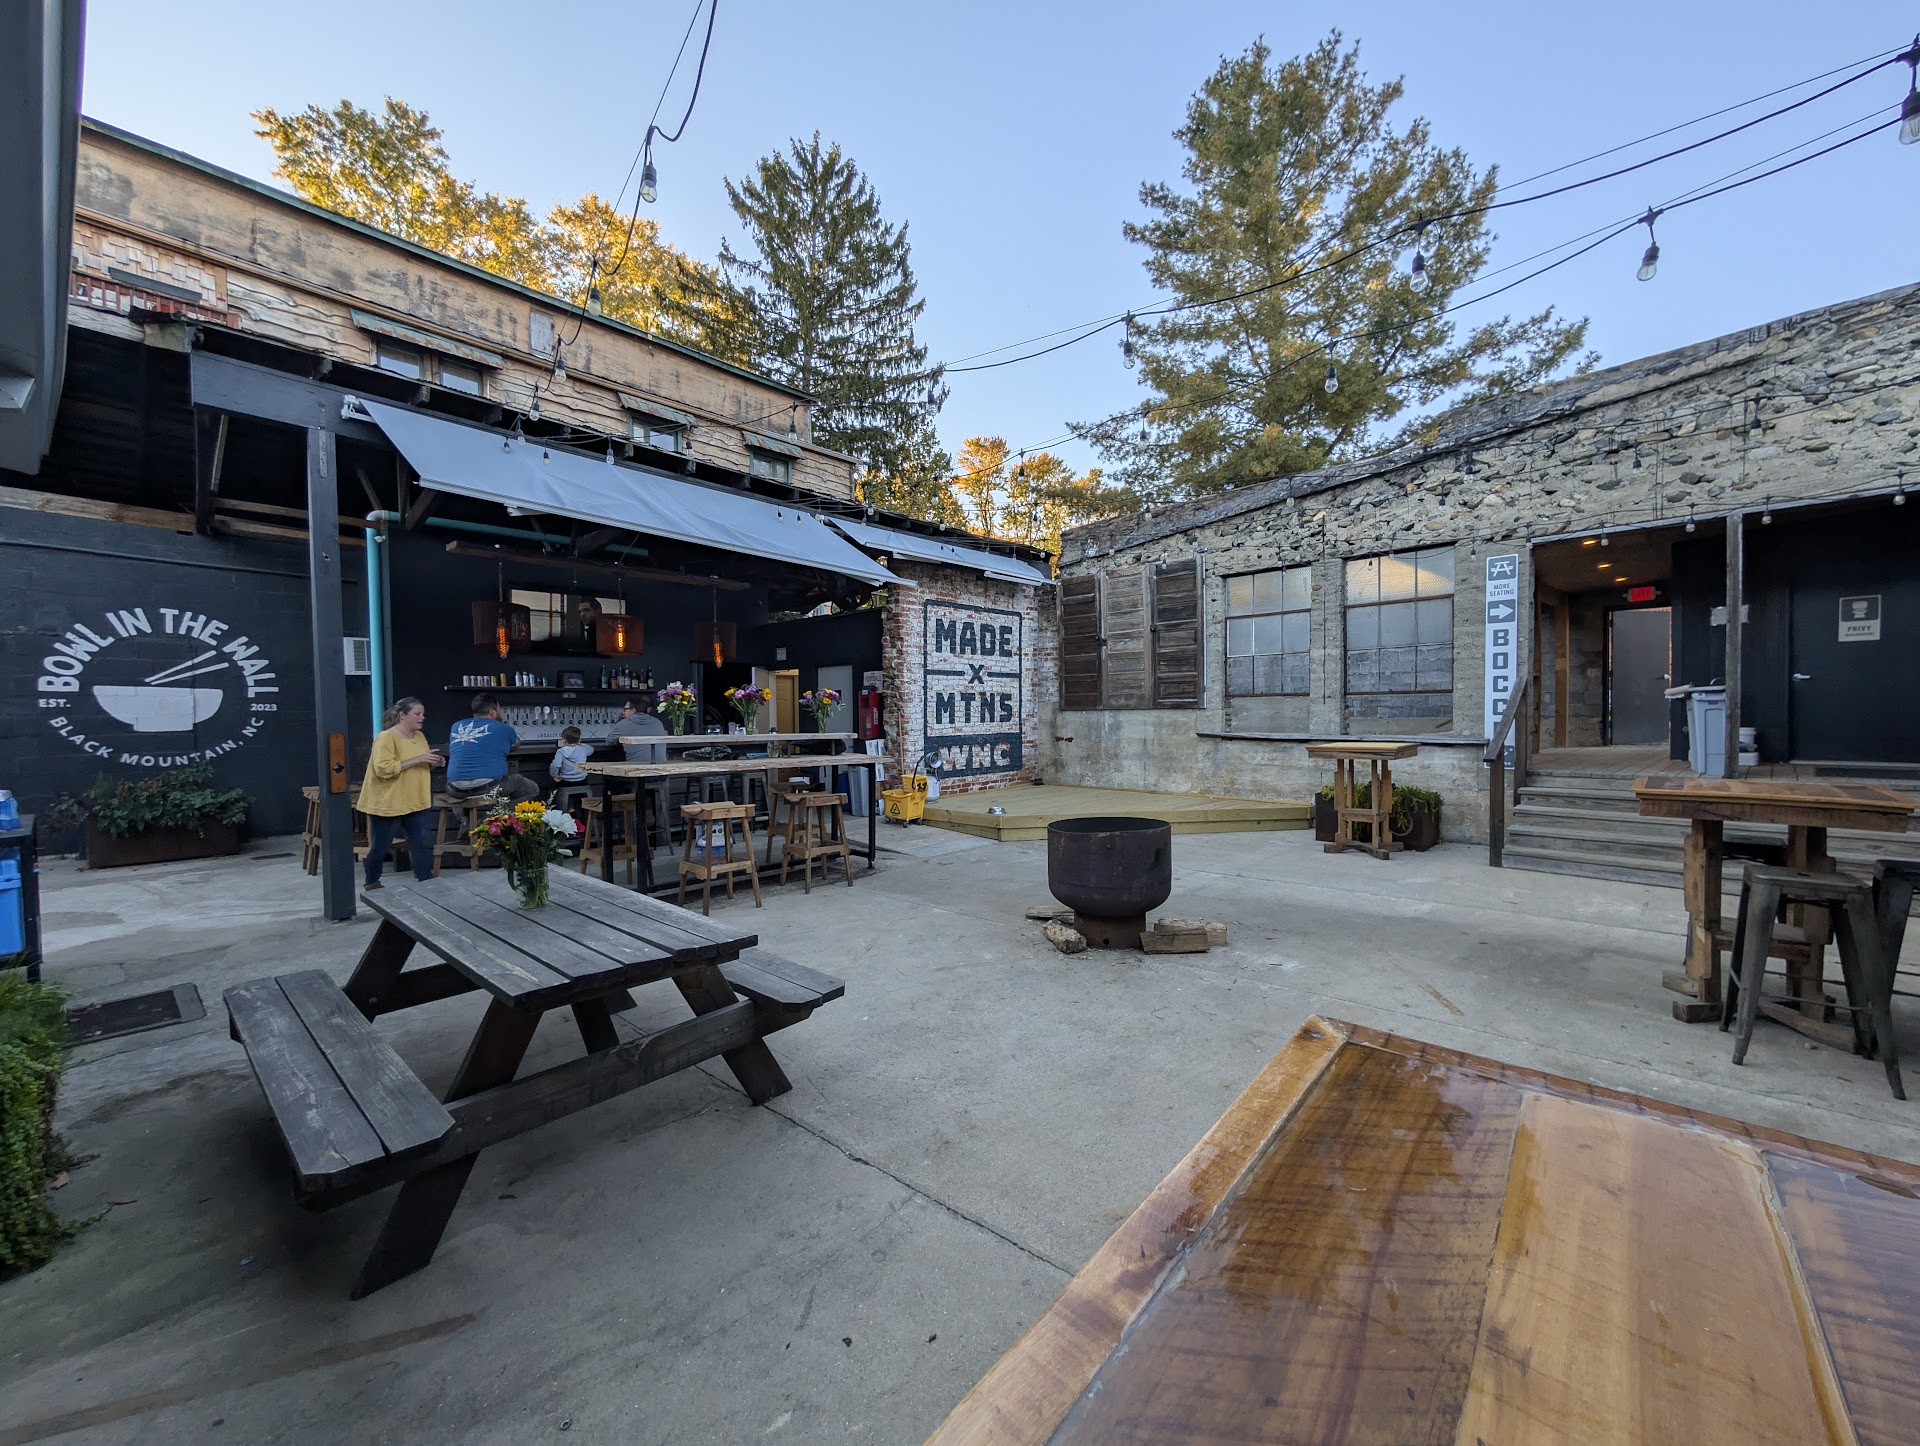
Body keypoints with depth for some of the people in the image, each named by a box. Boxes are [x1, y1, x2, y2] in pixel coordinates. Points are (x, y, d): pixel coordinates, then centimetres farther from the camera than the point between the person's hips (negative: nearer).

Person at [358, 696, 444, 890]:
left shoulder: (420, 736, 8)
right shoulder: (386, 737, -15)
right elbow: (383, 769, -26)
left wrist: (433, 764, 1)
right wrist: (417, 759, -27)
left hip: (417, 802, 6)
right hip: (387, 803, -6)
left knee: (423, 843, -1)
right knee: (379, 847, 9)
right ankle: (372, 883, 29)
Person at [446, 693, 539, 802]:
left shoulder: (456, 726, 15)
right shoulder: (503, 729, 4)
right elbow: (516, 743, 28)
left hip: (456, 789, 5)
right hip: (489, 787, -5)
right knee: (532, 789, 17)